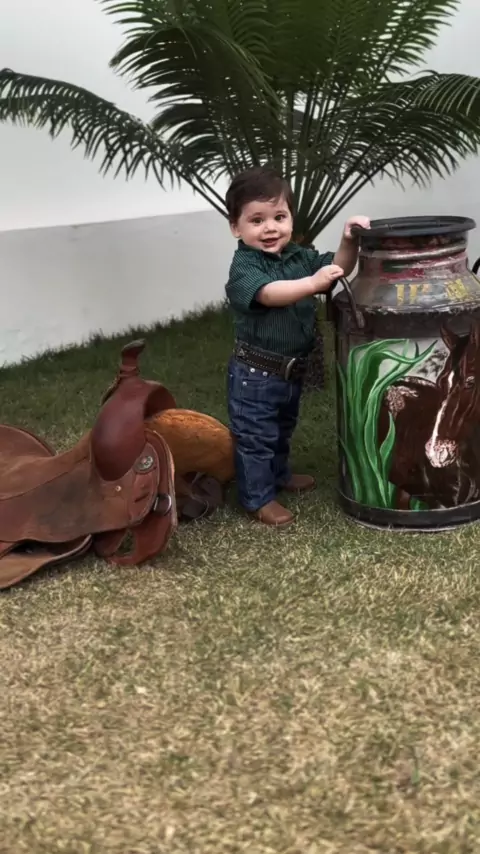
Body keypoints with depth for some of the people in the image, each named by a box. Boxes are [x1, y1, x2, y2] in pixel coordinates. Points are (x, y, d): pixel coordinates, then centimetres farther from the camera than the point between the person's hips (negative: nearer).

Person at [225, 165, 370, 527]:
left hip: (292, 369, 8)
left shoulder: (299, 256, 2)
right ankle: (258, 499, 19)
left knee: (283, 429, 27)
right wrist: (314, 282, -50)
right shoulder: (243, 268, -21)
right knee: (255, 437, 5)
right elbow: (269, 294, -37)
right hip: (255, 374, -7)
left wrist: (349, 242, -17)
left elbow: (338, 267, 3)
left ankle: (279, 474, 49)